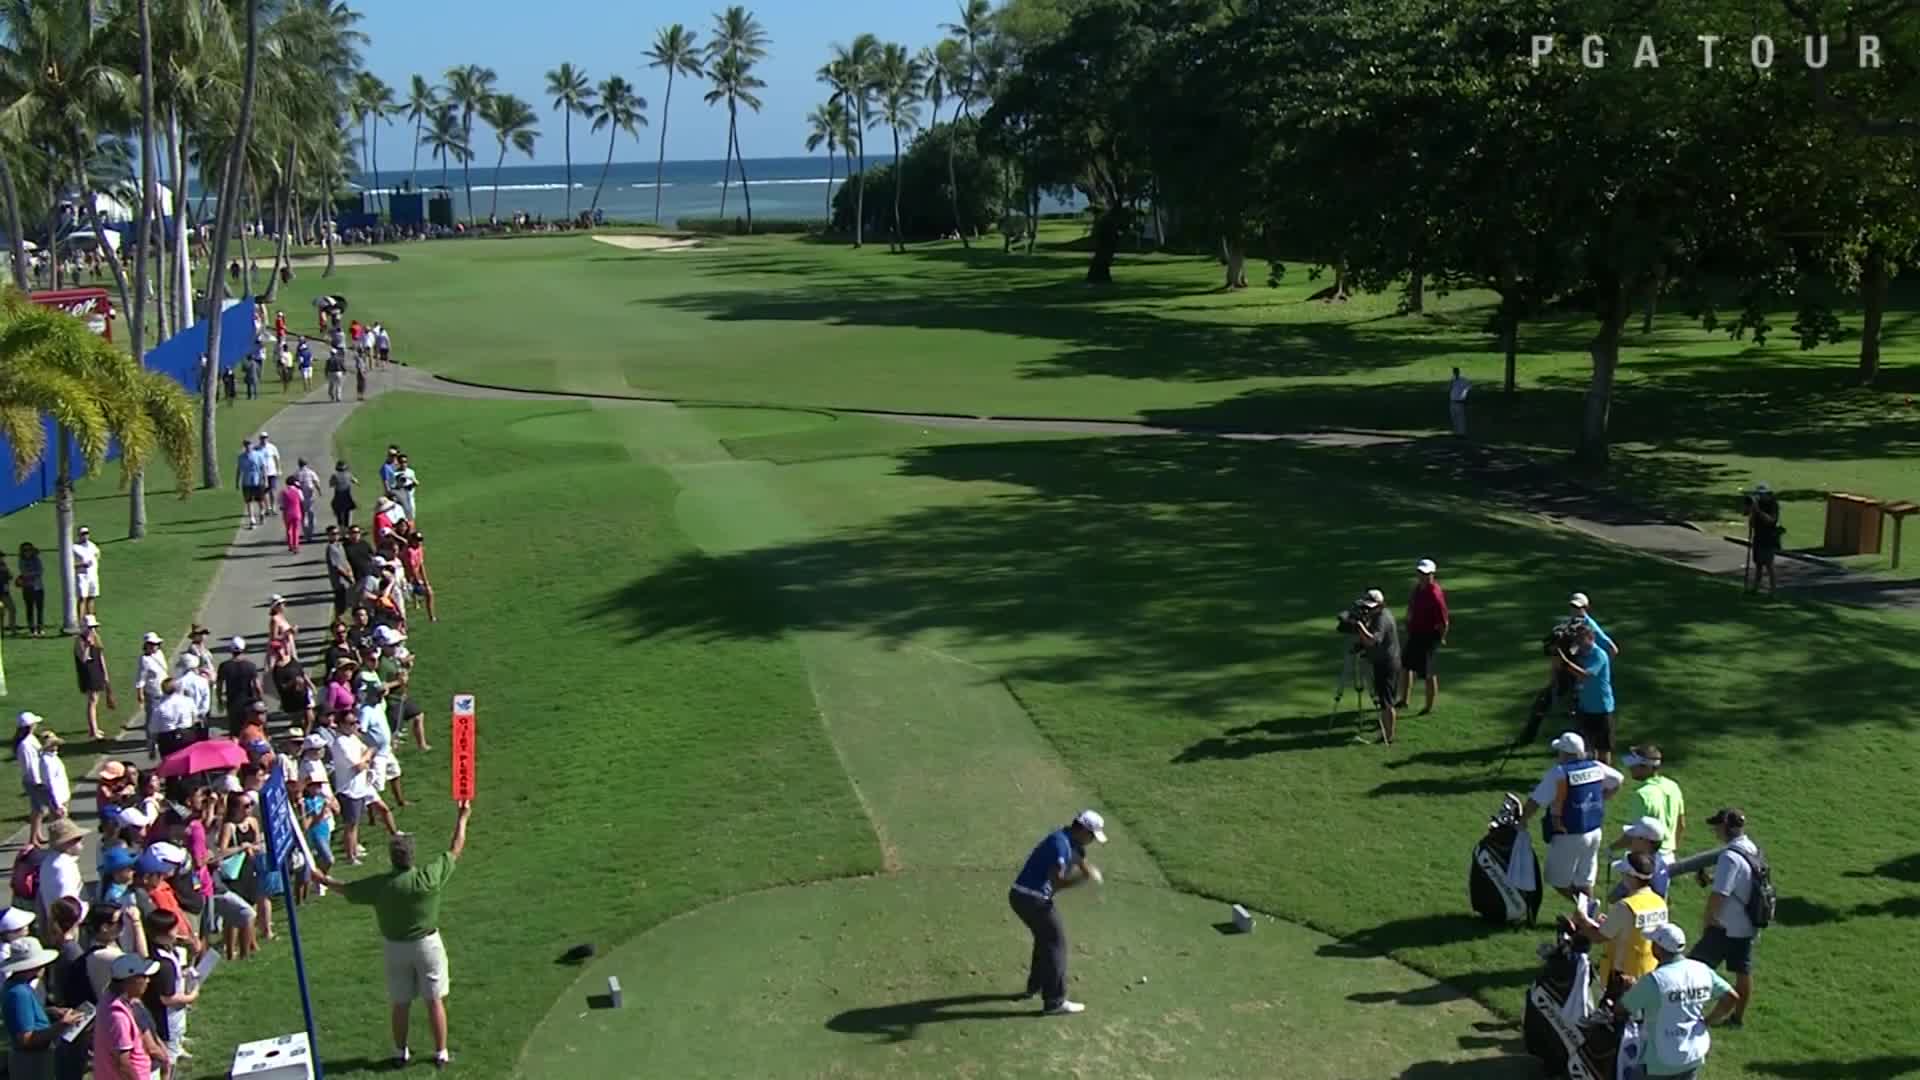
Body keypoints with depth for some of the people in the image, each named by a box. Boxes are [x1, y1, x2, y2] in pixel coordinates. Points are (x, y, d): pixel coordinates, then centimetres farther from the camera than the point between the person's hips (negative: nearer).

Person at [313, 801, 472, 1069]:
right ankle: (441, 1053, 16)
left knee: (401, 1004, 16)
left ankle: (400, 1052, 28)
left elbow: (345, 888, 1)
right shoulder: (429, 877, -20)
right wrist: (462, 818, 4)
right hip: (427, 945, -2)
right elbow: (455, 851, -8)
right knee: (435, 1000, 9)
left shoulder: (379, 885, -16)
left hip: (396, 948, 2)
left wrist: (321, 878, 19)